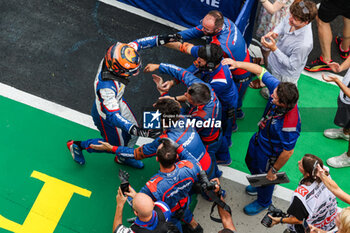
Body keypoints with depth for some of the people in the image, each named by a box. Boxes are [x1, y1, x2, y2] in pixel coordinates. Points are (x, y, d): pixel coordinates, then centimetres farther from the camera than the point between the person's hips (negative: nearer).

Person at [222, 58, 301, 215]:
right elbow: (261, 71, -14)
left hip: (270, 152, -7)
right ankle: (259, 185, 67)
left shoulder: (290, 125, -45)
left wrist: (274, 170, -15)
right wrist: (238, 64, -23)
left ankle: (263, 202, 57)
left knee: (265, 177, 23)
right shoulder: (278, 88, -29)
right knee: (251, 162, 34)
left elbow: (287, 152, -29)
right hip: (259, 138, 7)